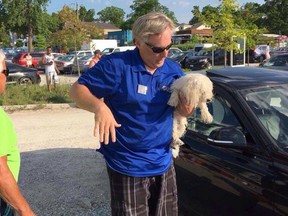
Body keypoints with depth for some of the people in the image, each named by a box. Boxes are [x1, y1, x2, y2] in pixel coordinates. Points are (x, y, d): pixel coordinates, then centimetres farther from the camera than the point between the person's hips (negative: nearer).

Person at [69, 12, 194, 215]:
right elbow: (77, 89, -13)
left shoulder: (174, 70, 2)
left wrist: (187, 109, -14)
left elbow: (183, 108, 12)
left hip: (164, 164, 6)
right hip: (127, 168, -5)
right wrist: (99, 106, -34)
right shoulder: (117, 65, -15)